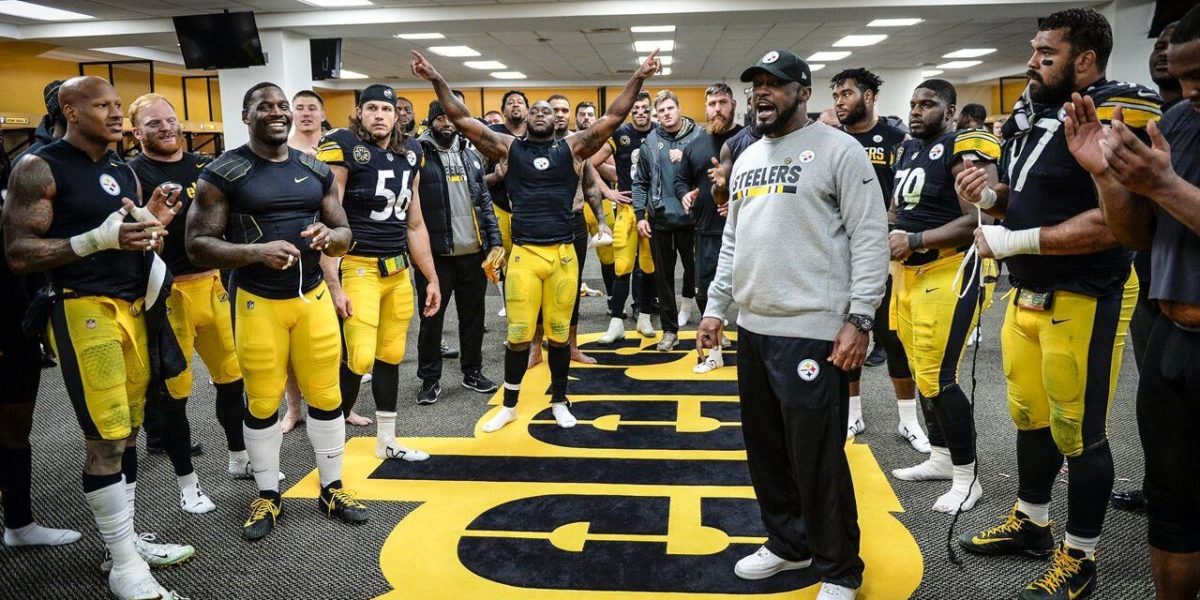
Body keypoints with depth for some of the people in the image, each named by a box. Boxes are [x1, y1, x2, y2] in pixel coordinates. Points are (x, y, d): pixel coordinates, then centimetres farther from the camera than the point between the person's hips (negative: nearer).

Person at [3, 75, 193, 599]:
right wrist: (99, 238, -22)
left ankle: (126, 540, 23)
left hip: (134, 306, 7)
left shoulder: (124, 171, 16)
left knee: (127, 432, 11)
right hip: (83, 310, -7)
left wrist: (152, 224, 2)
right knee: (106, 439, -8)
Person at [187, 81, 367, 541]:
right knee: (262, 403, 7)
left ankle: (331, 488, 26)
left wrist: (330, 237, -12)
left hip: (313, 296, 4)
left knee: (326, 395, 9)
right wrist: (257, 251, -25)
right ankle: (267, 495, 26)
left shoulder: (317, 170, 7)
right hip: (257, 301, -3)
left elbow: (345, 235, 12)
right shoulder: (222, 173, -7)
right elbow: (198, 246, -10)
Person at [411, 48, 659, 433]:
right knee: (519, 334, 4)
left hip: (563, 254, 0)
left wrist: (638, 80, -7)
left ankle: (559, 400, 28)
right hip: (523, 254, 0)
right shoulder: (508, 147, 6)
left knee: (559, 332, 11)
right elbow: (463, 121, 2)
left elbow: (613, 118, 0)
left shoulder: (572, 148, 6)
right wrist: (437, 82, -6)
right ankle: (509, 406, 20)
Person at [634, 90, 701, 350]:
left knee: (694, 266, 7)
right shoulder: (649, 142, 5)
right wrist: (640, 215, 2)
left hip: (690, 216, -2)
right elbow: (640, 182, 8)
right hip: (659, 219, 2)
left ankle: (687, 300, 38)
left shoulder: (698, 136, -2)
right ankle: (669, 330, 17)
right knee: (663, 276, 7)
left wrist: (687, 159, -17)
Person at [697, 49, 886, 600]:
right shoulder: (746, 159, 16)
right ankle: (787, 542, 34)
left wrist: (858, 318, -17)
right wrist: (715, 308, 16)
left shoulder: (838, 150, -6)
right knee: (765, 449, 15)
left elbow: (871, 237, -11)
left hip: (812, 330, -7)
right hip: (753, 326, 8)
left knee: (817, 457, -2)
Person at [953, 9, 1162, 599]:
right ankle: (1030, 523, 36)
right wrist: (991, 196, 1)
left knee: (1079, 433, 3)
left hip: (1083, 301, -9)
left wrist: (1015, 241, -23)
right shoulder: (1038, 114, 12)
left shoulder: (1116, 115, -17)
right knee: (1030, 417, 19)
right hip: (1027, 295, 9)